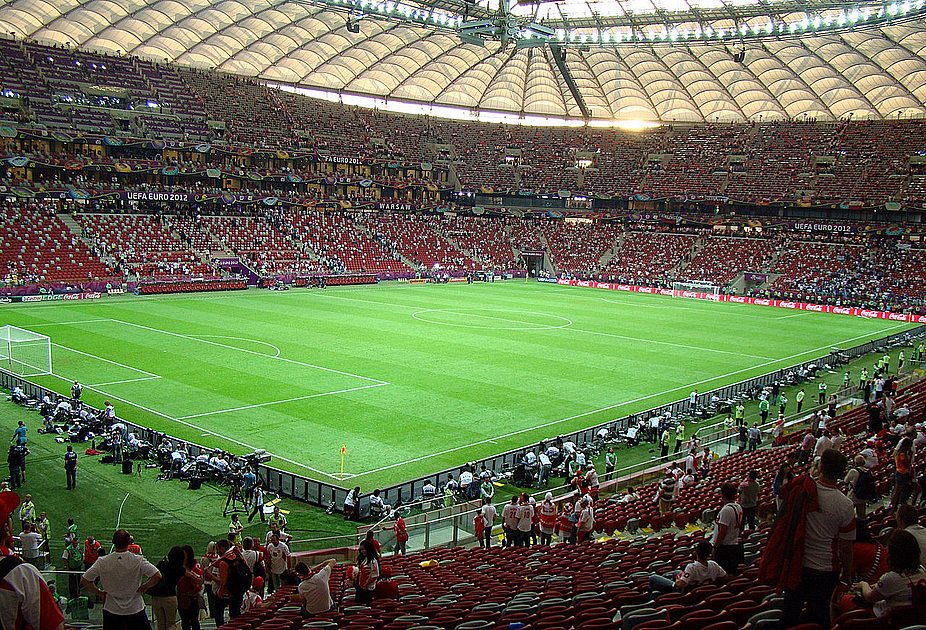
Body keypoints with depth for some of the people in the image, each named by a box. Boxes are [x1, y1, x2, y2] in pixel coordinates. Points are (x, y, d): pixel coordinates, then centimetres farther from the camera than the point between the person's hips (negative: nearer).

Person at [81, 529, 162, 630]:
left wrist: (99, 593, 5)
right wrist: (144, 587, -1)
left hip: (111, 610, 2)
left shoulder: (102, 562, -8)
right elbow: (157, 576, -17)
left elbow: (84, 581, -4)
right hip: (135, 609, -1)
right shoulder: (138, 560, -13)